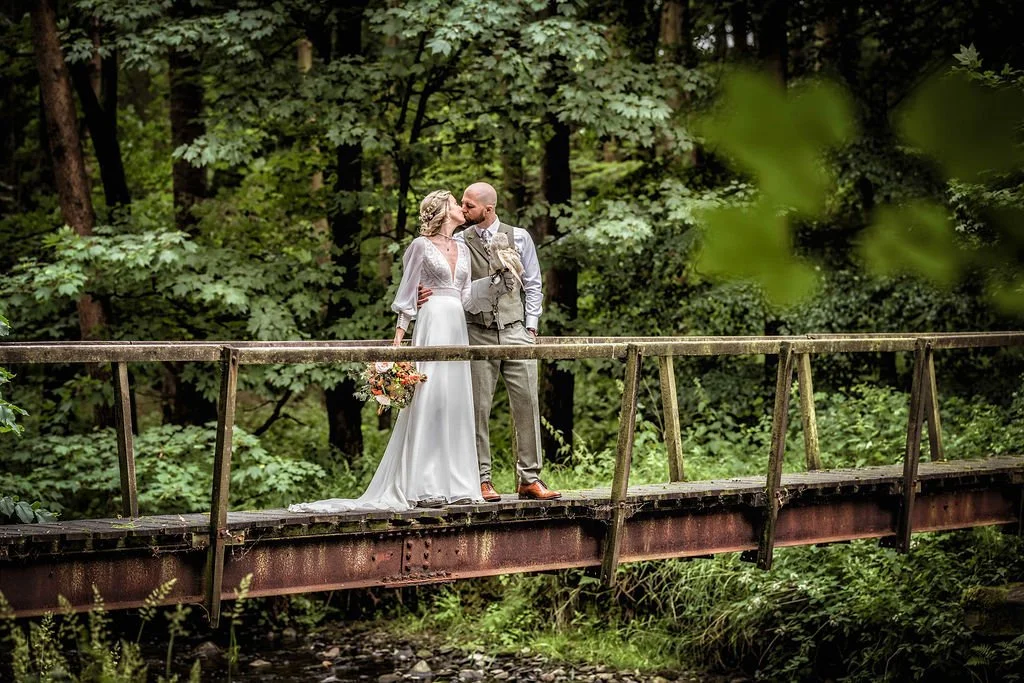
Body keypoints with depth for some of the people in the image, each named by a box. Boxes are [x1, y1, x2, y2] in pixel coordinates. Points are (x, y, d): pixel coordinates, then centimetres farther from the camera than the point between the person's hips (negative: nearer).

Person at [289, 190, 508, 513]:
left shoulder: (463, 249, 17)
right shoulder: (421, 246, -1)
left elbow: (467, 297, 16)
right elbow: (406, 297, -2)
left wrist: (500, 278, 4)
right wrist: (397, 341, -9)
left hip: (457, 329, 7)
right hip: (432, 325, -7)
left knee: (456, 402, 4)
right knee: (428, 401, -10)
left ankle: (452, 483, 6)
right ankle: (423, 487, -11)